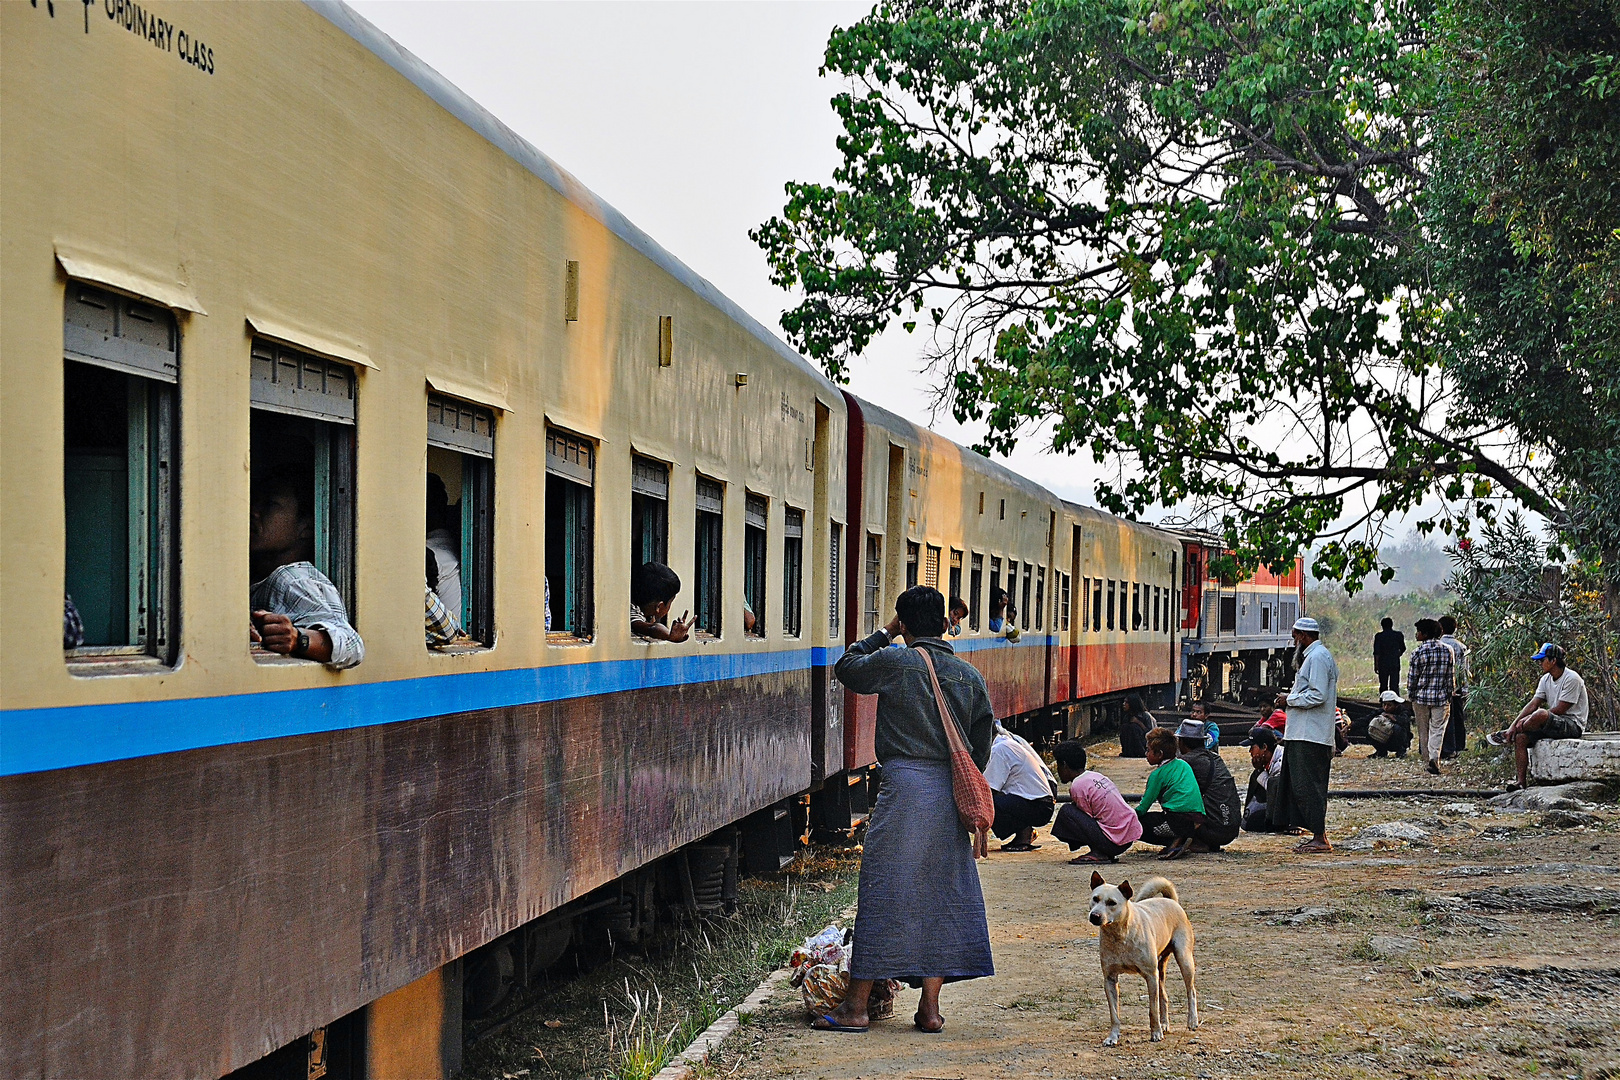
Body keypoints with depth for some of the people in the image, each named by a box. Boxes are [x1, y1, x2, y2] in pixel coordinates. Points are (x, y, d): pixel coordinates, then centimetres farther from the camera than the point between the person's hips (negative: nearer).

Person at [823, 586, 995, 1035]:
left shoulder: (894, 662, -6)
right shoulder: (970, 676, 9)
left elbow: (845, 667, 12)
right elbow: (982, 748, 12)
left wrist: (884, 634, 21)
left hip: (904, 785, -4)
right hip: (952, 792, 5)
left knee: (883, 894, 0)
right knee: (940, 894, 10)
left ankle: (856, 1005, 5)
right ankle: (930, 1008, 10)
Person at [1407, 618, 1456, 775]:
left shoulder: (1418, 652, -11)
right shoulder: (1446, 650, 0)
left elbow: (1412, 677, -7)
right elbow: (1450, 675, 5)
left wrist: (1410, 696, 5)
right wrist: (1449, 695, 14)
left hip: (1421, 697, -2)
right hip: (1441, 697, 2)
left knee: (1423, 731, 10)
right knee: (1437, 729, 3)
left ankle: (1427, 762, 17)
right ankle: (1434, 757, -19)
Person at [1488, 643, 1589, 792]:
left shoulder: (1571, 679, -15)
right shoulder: (1546, 679, 10)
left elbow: (1559, 710, -18)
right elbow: (1532, 704, 4)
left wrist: (1528, 720, -15)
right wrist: (1514, 724, -9)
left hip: (1573, 724, -9)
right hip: (1552, 724, 9)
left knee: (1540, 714, -35)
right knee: (1520, 737, -13)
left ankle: (1506, 737, -12)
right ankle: (1521, 781, -15)